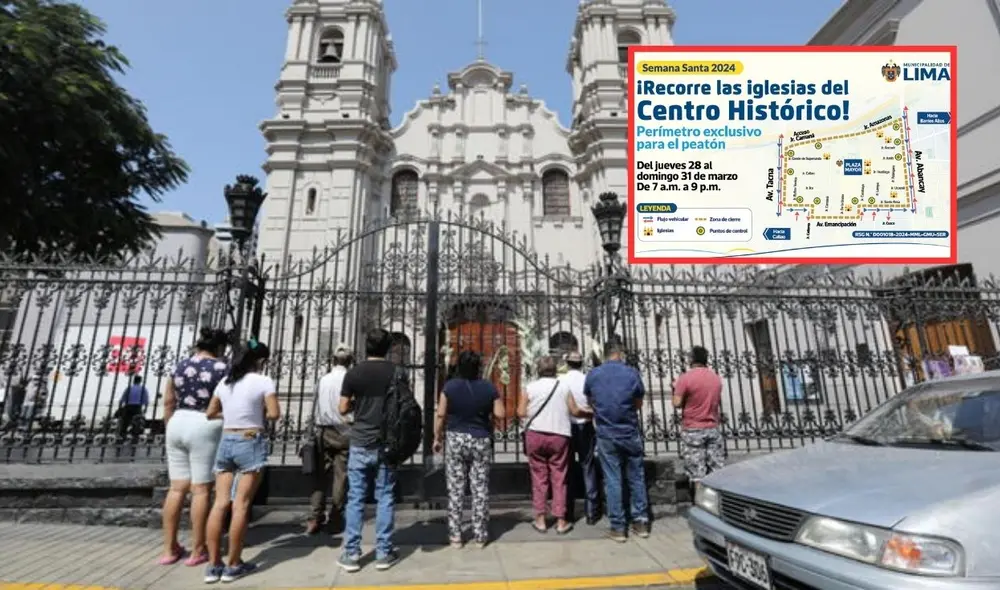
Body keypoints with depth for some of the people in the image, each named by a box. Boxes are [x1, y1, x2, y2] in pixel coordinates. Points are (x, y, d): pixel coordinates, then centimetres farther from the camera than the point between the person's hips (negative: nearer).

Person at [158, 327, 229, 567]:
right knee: (201, 489, 1)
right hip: (205, 428, -6)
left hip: (178, 424, 6)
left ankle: (169, 549, 19)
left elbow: (168, 403, 14)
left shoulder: (179, 366, 10)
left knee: (177, 488, 12)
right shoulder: (222, 368, -8)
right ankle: (198, 550, 10)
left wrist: (172, 428, 23)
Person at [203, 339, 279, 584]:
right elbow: (274, 414, -14)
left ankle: (213, 565, 15)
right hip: (251, 443, -6)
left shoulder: (225, 382, 8)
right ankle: (234, 565, 12)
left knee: (220, 502, 8)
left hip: (226, 442, 6)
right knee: (241, 504, 2)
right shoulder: (264, 381, -10)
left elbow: (210, 413, 15)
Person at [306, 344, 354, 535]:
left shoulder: (323, 379, 4)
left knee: (320, 475, 11)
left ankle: (315, 518, 11)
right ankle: (335, 519, 11)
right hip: (343, 431, -4)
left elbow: (315, 408, 7)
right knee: (341, 475, 5)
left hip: (323, 431, 4)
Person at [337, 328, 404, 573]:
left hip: (360, 443, 1)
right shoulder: (394, 372, -4)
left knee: (355, 498, 9)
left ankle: (351, 554, 16)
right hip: (386, 443, 0)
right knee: (385, 498, 8)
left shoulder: (353, 373, -2)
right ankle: (384, 553, 14)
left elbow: (343, 409, 1)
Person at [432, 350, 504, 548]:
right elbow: (500, 414, -5)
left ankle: (455, 535, 16)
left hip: (455, 439, 0)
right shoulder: (489, 388, -6)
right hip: (481, 440, 0)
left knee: (455, 489, 10)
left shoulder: (450, 386, -8)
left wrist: (437, 438, 6)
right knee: (480, 489, 9)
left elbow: (440, 415, -5)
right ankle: (480, 536, 17)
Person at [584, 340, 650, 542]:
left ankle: (617, 527, 12)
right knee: (636, 478, 14)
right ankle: (641, 522, 23)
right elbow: (639, 403, 3)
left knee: (612, 480, 7)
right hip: (630, 433, 0)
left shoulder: (592, 375, -4)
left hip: (606, 435, 0)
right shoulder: (632, 372, -7)